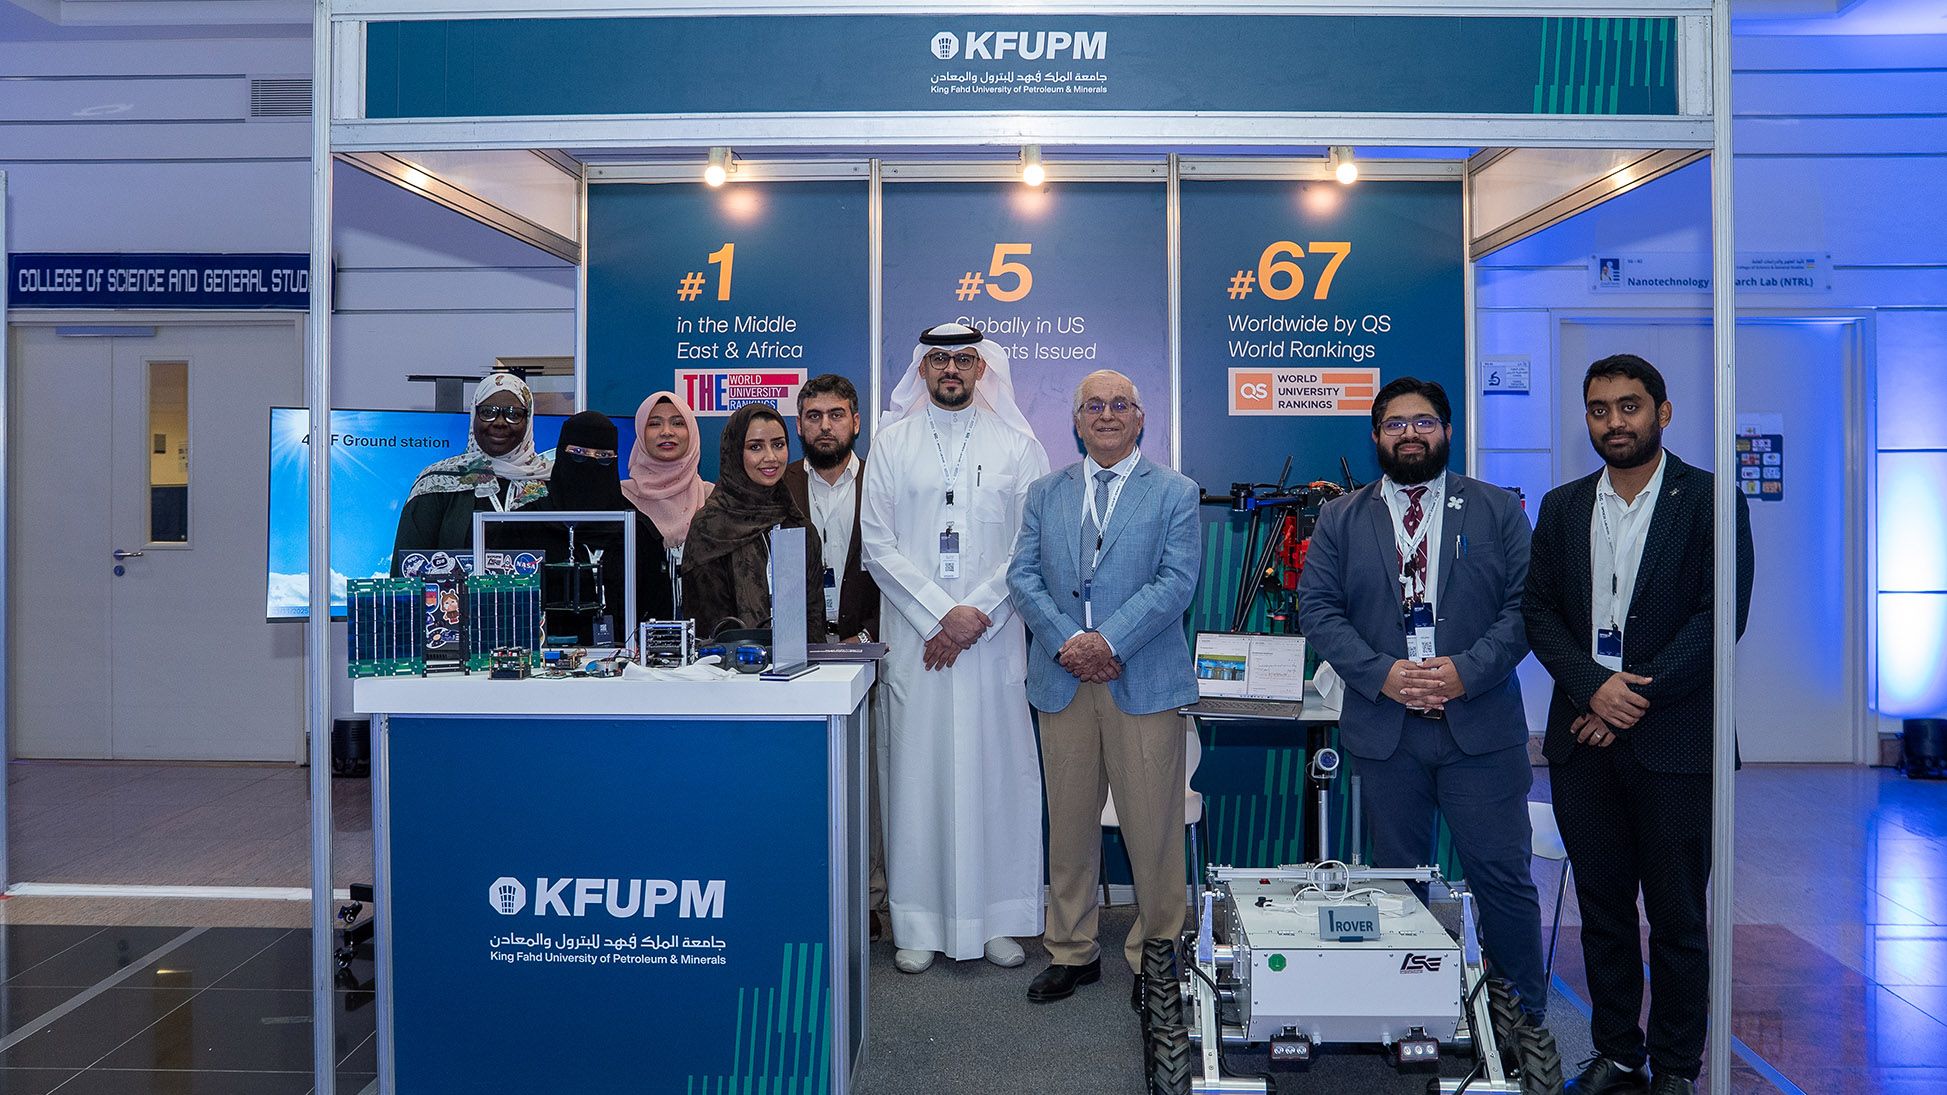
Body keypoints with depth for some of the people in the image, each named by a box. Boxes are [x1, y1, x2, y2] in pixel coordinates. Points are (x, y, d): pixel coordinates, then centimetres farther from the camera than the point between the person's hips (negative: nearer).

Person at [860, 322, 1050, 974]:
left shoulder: (1017, 445, 7)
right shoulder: (892, 443, 8)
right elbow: (877, 543, 1)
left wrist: (977, 615, -11)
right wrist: (939, 614, -9)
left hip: (994, 637, 0)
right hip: (915, 638, 0)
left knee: (996, 769, 2)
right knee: (918, 771, 1)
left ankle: (999, 919, 13)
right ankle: (919, 925, 10)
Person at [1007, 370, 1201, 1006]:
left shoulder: (1175, 494, 5)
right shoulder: (1045, 494, 14)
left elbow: (1176, 581, -7)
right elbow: (1023, 576, 4)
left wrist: (1109, 642, -16)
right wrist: (1068, 641, -11)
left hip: (1144, 683, -3)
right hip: (1061, 683, 3)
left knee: (1153, 829, 1)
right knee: (1069, 826, 10)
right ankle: (1071, 952, 23)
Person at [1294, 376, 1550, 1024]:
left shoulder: (1498, 510, 7)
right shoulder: (1340, 520, 9)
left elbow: (1526, 604, 0)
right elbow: (1316, 608, 2)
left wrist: (1468, 670, -14)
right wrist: (1380, 673, -12)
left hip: (1480, 726, -1)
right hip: (1384, 729, 1)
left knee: (1502, 877, 2)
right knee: (1397, 880, 10)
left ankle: (1525, 1021, 16)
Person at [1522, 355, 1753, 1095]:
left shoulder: (1710, 501, -2)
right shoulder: (1562, 507, 10)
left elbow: (1721, 614, -9)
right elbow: (1538, 611, 6)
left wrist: (1640, 695, -14)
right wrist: (1594, 687, -10)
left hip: (1674, 741, -3)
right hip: (1584, 738, 4)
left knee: (1677, 917, 6)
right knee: (1603, 908, 11)